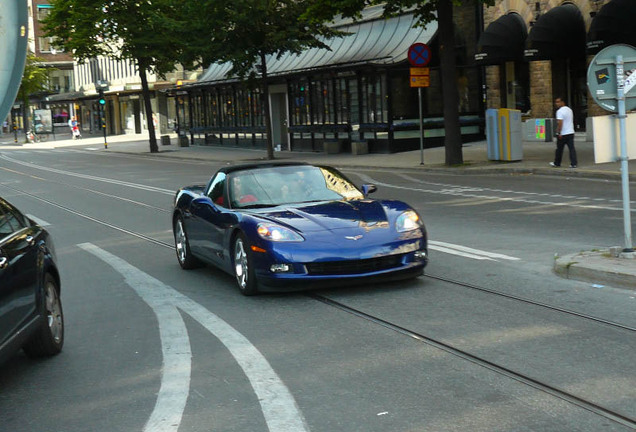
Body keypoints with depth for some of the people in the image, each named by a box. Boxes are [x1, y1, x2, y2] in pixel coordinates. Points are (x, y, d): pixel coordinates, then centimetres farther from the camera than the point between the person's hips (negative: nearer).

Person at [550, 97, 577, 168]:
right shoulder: (569, 109, 13)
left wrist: (559, 133, -21)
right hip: (571, 132, 7)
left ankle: (557, 163, 19)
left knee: (559, 149, 7)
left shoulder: (560, 111, -15)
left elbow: (560, 123, -23)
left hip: (562, 134, -7)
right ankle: (573, 163, -5)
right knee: (572, 148, 1)